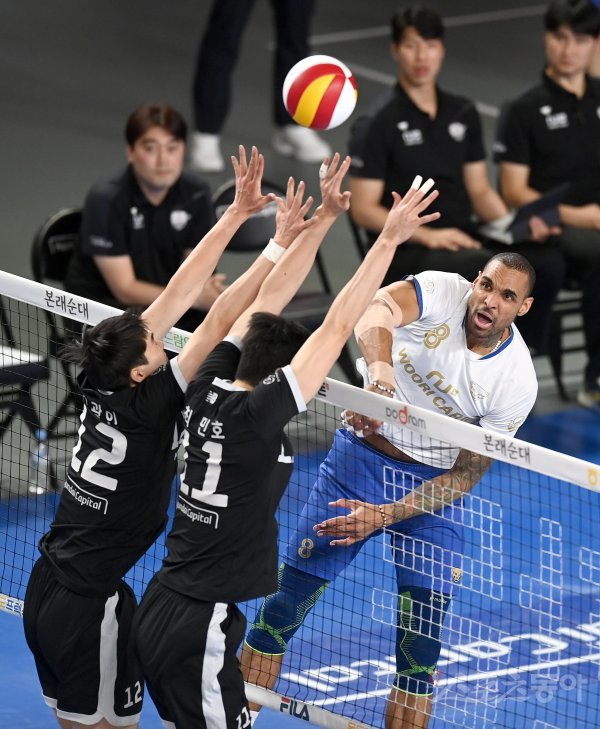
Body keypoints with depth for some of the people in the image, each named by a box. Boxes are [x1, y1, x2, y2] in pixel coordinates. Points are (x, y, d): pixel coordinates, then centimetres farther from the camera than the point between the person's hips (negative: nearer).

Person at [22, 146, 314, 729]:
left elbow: (178, 293, 1)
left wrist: (237, 213, 4)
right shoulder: (147, 407, -20)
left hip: (45, 588, 8)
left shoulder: (101, 384, -2)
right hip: (91, 605, -8)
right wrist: (280, 244, -16)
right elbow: (217, 323, -19)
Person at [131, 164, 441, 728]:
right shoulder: (256, 414, -18)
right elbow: (336, 327, -17)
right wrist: (388, 239, -12)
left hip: (157, 613, 9)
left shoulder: (209, 389, 2)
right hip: (198, 632, -9)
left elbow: (267, 302, 10)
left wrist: (324, 218, 11)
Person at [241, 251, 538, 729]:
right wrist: (380, 367, -60)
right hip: (362, 454, 0)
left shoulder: (517, 382, -15)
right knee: (288, 596, -3)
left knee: (422, 636, -5)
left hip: (433, 485, 0)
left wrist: (385, 516, -20)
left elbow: (467, 475, -12)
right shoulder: (440, 291, -16)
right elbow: (377, 313, -38)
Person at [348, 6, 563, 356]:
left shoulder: (463, 113, 15)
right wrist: (427, 235, -18)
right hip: (406, 251, -6)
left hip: (465, 239, 6)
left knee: (548, 262, -23)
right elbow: (363, 209, -5)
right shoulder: (377, 124, -3)